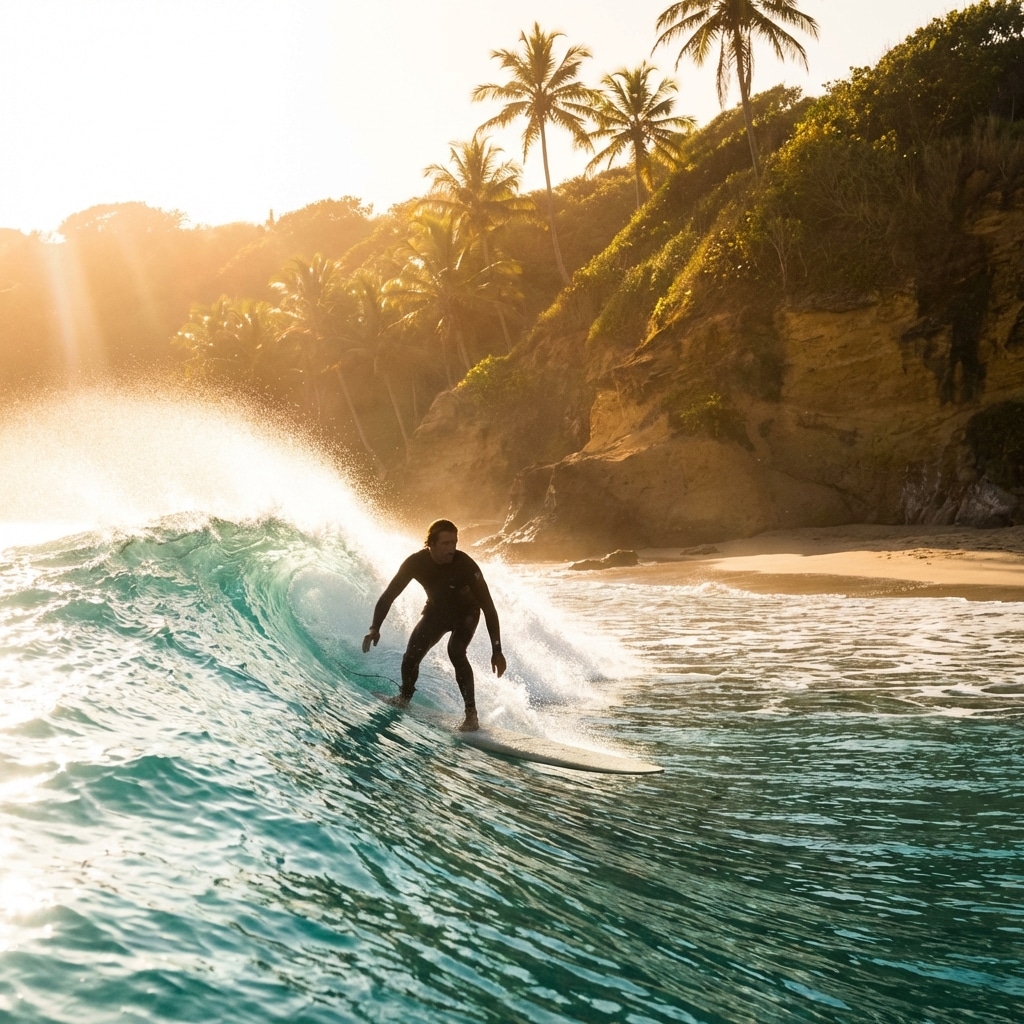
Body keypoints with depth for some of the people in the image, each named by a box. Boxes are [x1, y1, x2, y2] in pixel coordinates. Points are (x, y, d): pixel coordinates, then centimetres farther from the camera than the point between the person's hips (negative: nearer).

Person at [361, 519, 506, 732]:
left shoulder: (465, 565, -34)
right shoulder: (416, 562, -26)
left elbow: (488, 606, -31)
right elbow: (389, 595, -16)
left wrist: (497, 650, -34)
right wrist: (375, 627, -28)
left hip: (465, 612, -3)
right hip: (436, 610, 3)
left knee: (455, 651, -29)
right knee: (411, 656, -9)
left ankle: (471, 714, -23)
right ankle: (404, 698, 24)